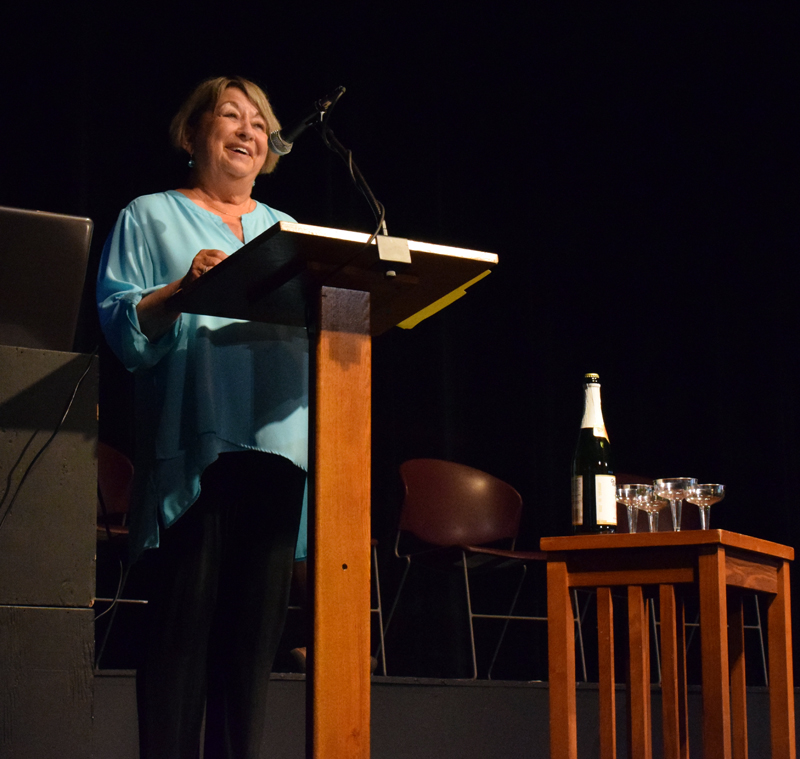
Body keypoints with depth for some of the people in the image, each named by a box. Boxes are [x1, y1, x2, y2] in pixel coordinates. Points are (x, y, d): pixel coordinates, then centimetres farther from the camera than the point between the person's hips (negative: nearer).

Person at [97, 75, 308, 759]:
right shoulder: (151, 218, 13)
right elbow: (121, 327, 1)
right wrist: (184, 288, -15)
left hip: (281, 441, 4)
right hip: (196, 444, -4)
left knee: (256, 631, 1)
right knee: (185, 622, -10)